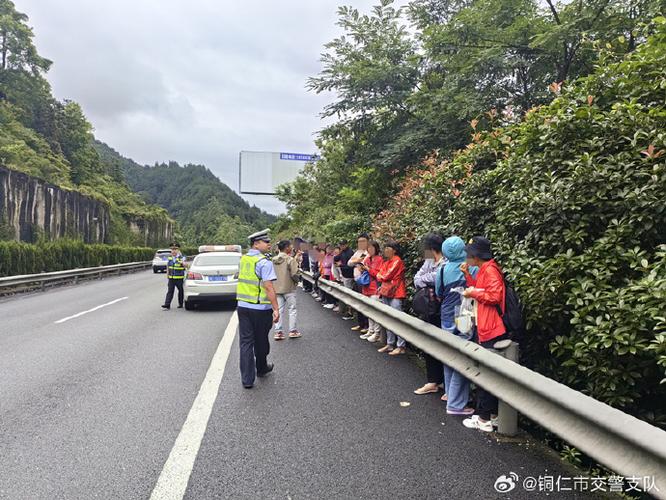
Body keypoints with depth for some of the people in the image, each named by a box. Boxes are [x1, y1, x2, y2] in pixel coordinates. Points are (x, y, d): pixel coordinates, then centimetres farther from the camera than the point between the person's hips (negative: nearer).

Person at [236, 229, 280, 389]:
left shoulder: (243, 259, 8)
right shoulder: (264, 262, -16)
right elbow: (268, 287, -21)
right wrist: (276, 309, -19)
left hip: (243, 306, 6)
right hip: (261, 309, -5)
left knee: (245, 342, 6)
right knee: (260, 341, 15)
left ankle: (247, 379, 6)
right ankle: (261, 368, 36)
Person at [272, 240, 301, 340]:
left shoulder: (273, 260, 4)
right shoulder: (290, 260, -13)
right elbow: (294, 274, -17)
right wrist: (296, 281, 3)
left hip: (277, 289, 5)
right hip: (289, 288, -5)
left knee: (279, 310, 9)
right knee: (292, 310, 7)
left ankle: (278, 332, 9)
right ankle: (293, 331, 12)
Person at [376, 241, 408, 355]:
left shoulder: (397, 261, -11)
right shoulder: (387, 262, 16)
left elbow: (387, 276, -13)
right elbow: (382, 275, 16)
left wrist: (379, 276, 5)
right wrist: (383, 287, -1)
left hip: (396, 293, -9)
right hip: (386, 292, 9)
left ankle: (401, 346, -1)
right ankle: (390, 344, 21)